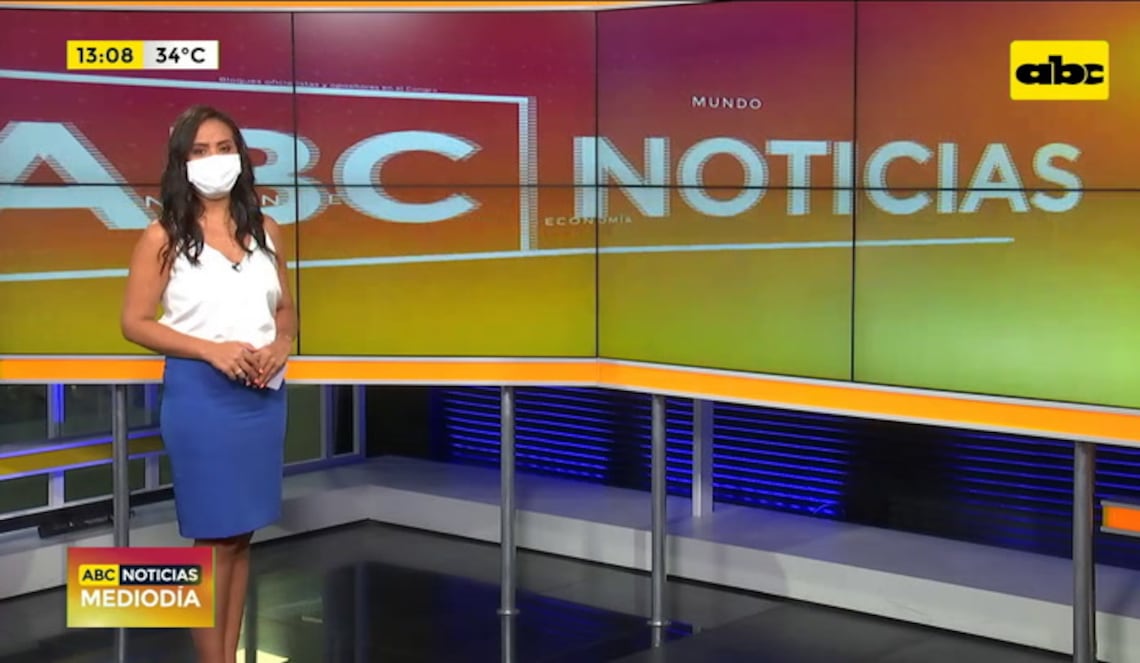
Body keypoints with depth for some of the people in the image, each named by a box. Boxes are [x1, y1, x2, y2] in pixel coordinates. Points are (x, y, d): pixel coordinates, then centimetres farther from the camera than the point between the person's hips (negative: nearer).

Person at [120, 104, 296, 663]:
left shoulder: (265, 231, 8)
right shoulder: (164, 236, -5)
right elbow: (135, 322, -6)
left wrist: (280, 345, -7)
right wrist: (212, 349, -17)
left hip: (264, 393, 5)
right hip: (200, 394, -4)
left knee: (242, 533, 11)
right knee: (214, 535, 0)